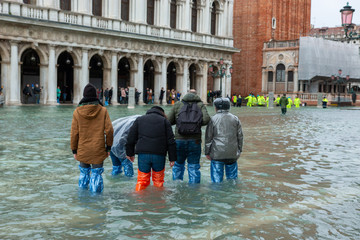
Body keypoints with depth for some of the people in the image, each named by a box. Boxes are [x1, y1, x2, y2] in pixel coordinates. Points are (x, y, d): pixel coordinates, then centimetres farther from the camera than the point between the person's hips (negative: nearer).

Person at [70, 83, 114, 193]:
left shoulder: (77, 112, -4)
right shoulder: (103, 110, -5)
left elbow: (74, 133, 0)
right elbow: (109, 130, -6)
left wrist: (74, 150, 8)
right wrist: (108, 147, 5)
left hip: (83, 150, 2)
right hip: (99, 150, -2)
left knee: (84, 172, 17)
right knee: (97, 173, 4)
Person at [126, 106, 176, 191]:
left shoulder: (139, 119, 14)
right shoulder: (164, 121, 10)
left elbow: (131, 138, 12)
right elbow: (171, 141, 4)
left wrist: (130, 153, 21)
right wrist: (172, 158, 5)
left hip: (143, 154, 1)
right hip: (159, 155, -1)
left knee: (142, 179, 8)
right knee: (158, 180, 13)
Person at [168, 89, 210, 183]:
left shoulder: (178, 104, 6)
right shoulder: (200, 105, 4)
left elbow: (169, 121, 3)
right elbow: (206, 119, -12)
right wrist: (198, 123, 7)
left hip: (179, 140, 1)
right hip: (195, 140, -1)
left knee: (178, 165, 17)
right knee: (194, 167, 8)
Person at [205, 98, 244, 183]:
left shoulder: (213, 119, -4)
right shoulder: (235, 119, 6)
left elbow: (208, 137, -3)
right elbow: (240, 136, 9)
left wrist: (207, 152, 3)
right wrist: (239, 150, 17)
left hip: (217, 153, -3)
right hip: (232, 153, 3)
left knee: (217, 178, 3)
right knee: (232, 176, 13)